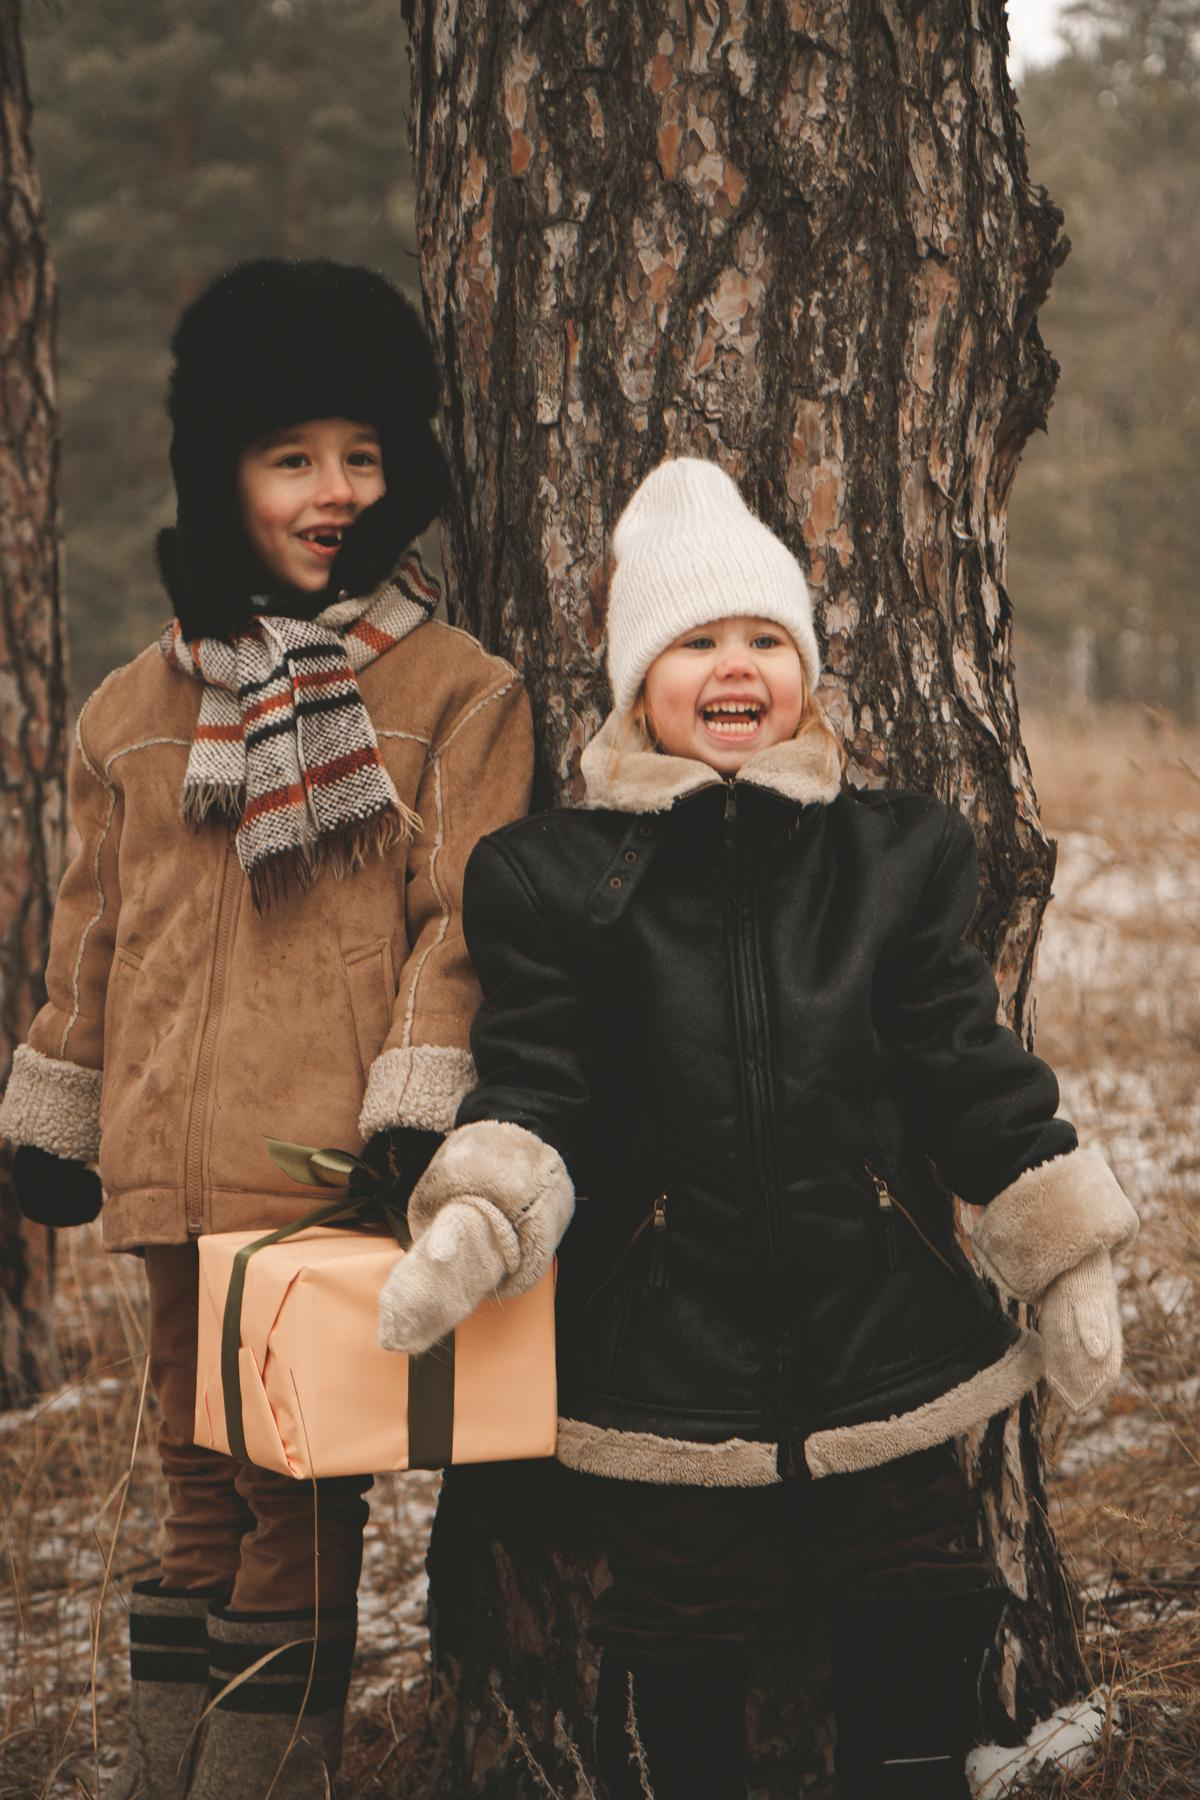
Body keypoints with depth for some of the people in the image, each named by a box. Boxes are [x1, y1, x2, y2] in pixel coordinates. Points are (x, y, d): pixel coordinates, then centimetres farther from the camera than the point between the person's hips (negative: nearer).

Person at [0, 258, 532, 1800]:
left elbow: (464, 920, -4)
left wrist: (419, 1111, -14)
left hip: (344, 1173, -4)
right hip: (176, 1170, 4)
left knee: (304, 1503, -1)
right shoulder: (136, 708, 13)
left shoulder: (457, 694, 0)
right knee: (200, 1493, 13)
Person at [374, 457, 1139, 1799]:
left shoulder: (898, 855, 7)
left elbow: (972, 1070, 8)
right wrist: (476, 1223, -23)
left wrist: (1068, 1258, 5)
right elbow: (534, 1089, -5)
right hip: (670, 1369, -1)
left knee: (913, 1689, 7)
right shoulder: (554, 877, 1)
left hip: (885, 1342, 2)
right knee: (685, 1691, 8)